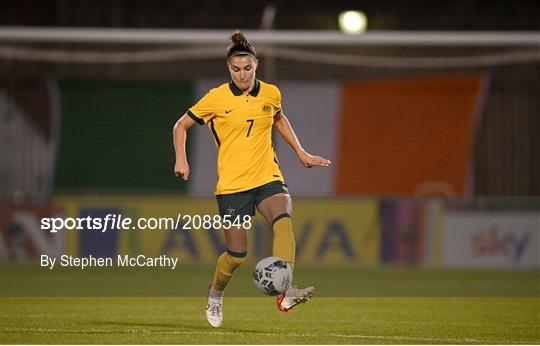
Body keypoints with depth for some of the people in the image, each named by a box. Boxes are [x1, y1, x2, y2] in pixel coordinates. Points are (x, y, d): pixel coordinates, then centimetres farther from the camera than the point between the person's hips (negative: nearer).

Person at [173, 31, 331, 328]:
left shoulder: (270, 93, 5)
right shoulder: (217, 98, -4)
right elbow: (181, 125, 7)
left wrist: (300, 153, 24)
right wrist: (181, 159, -7)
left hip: (268, 178, 2)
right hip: (232, 184, -2)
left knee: (284, 221, -30)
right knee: (237, 255, -1)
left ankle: (286, 292, -44)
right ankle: (215, 295, 32)